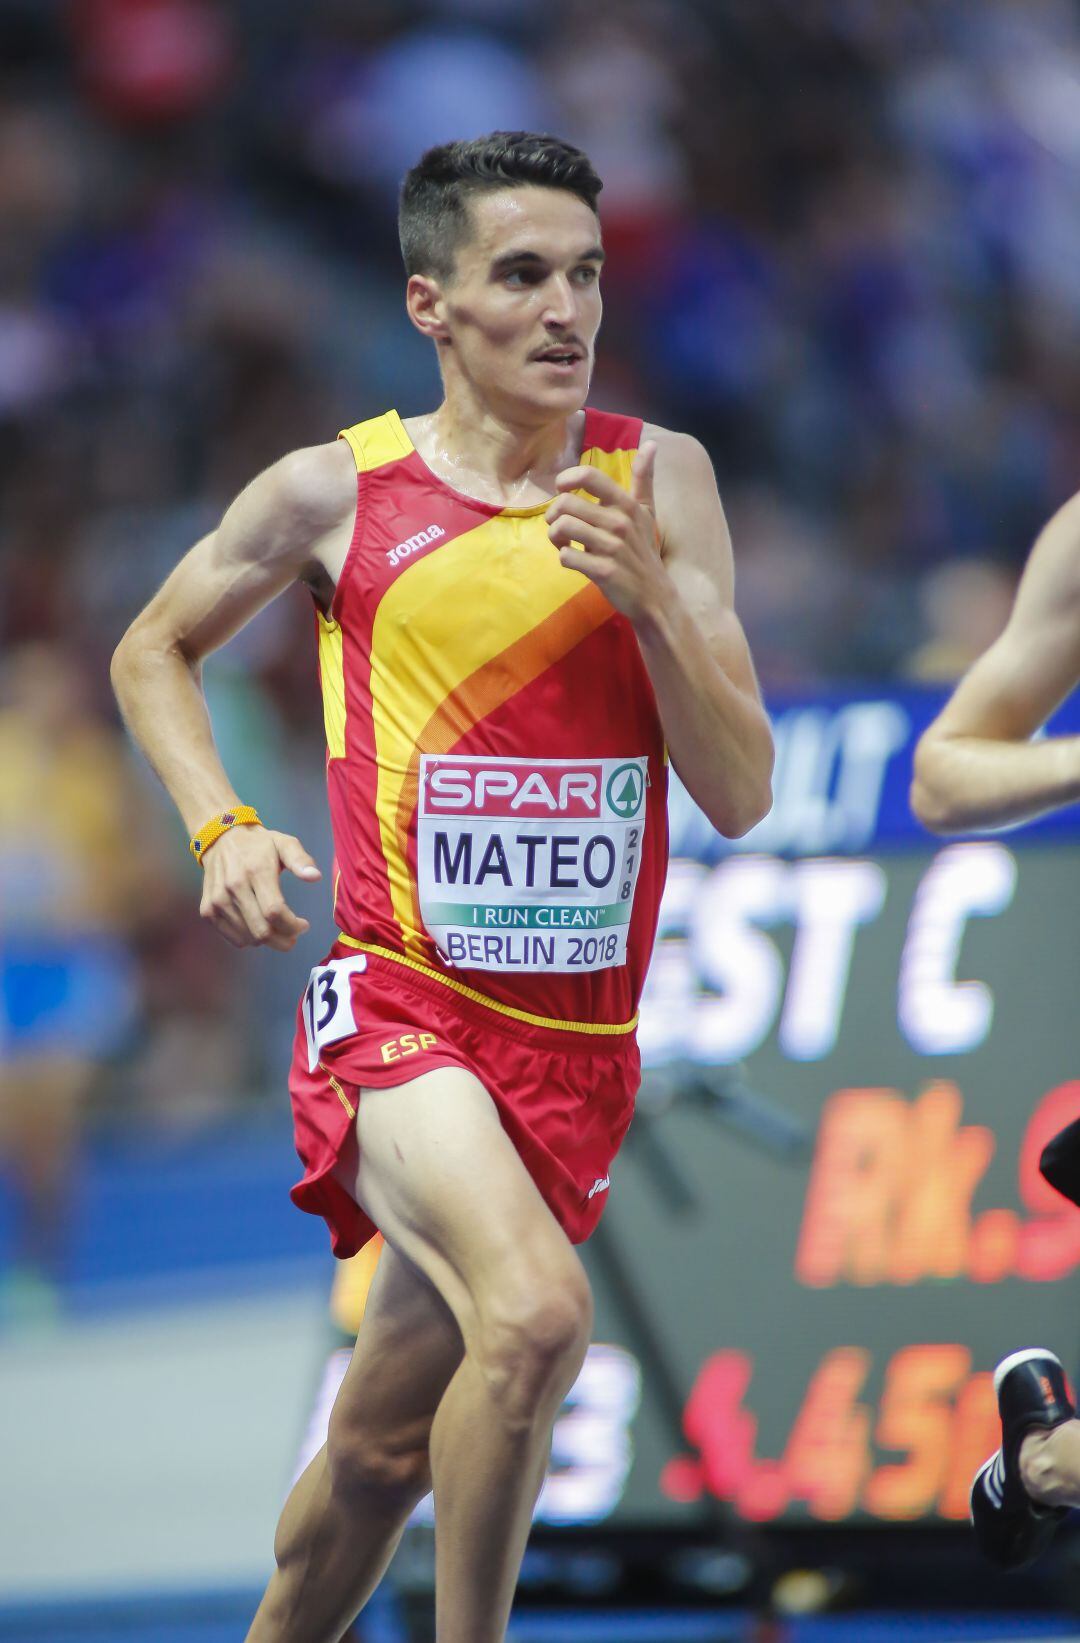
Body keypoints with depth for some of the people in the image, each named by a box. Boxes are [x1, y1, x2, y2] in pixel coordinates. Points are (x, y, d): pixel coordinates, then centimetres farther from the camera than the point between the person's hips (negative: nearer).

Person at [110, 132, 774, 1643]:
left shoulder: (659, 481, 2)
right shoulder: (335, 494, -3)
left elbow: (742, 796, -1)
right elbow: (154, 651, 16)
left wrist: (650, 600, -16)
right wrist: (223, 828, 0)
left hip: (581, 1043, 3)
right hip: (403, 1003, -3)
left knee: (383, 1446, 13)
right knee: (534, 1314, -30)